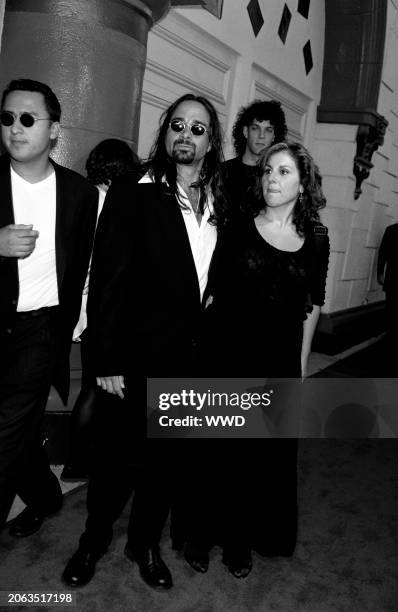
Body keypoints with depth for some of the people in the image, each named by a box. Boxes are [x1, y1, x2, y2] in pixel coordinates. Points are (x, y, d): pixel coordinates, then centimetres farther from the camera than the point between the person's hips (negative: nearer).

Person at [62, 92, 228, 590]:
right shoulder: (132, 195, -8)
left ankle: (145, 543, 40)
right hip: (141, 357, -4)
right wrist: (108, 361, -14)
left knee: (168, 458, 17)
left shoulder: (221, 204, 5)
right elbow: (107, 281, -11)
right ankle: (93, 541, 38)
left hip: (195, 360, 4)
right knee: (123, 456, 11)